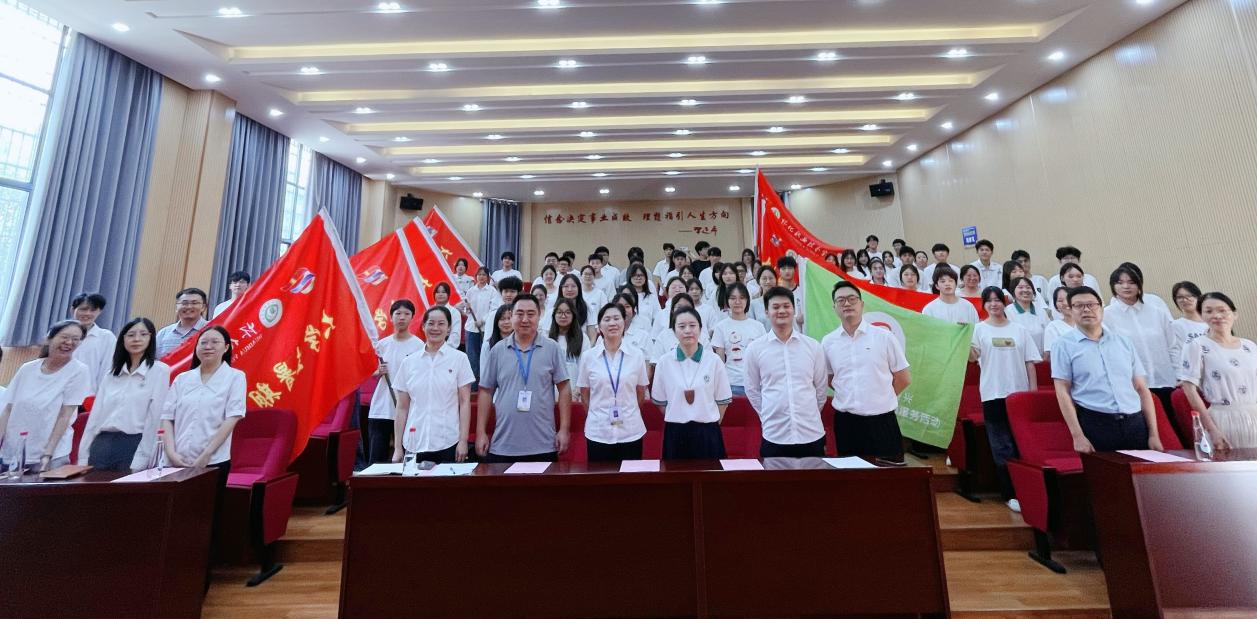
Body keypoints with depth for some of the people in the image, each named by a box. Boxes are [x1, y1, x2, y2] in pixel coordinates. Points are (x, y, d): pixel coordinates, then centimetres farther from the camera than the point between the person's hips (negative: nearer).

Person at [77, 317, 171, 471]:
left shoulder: (160, 370, -5)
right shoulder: (112, 372, 12)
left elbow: (154, 419, -9)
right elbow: (95, 414, 11)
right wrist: (83, 456, 6)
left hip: (134, 445, -5)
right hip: (102, 444, 5)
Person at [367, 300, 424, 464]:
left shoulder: (418, 345, -5)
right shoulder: (382, 344, 7)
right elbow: (376, 374, 20)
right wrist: (379, 372, -3)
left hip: (406, 410, -4)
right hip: (379, 409, 4)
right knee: (376, 458, 7)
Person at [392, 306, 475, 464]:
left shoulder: (459, 358, -1)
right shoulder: (408, 362, 6)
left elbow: (464, 402, -2)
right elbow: (402, 408, 8)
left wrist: (463, 440, -6)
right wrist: (397, 447, 7)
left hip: (448, 444, -2)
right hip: (414, 444, 2)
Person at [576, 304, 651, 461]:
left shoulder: (637, 354, -2)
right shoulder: (587, 356, -2)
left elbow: (641, 393, 8)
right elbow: (584, 395, 7)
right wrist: (599, 415, 8)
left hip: (631, 432, 0)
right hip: (598, 433, 0)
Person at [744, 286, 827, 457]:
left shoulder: (813, 346, 2)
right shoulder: (754, 348, -2)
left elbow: (821, 388, 11)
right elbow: (752, 390, 6)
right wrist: (769, 416, 7)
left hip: (811, 434, 2)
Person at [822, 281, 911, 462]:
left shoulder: (884, 336, -3)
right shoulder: (828, 342, 1)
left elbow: (903, 378, 5)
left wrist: (880, 398, 6)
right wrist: (849, 396, 5)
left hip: (881, 420, -1)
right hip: (845, 422, 2)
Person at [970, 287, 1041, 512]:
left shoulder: (1019, 329, 11)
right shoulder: (979, 328, 3)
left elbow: (1030, 362, 9)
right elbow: (972, 357, -11)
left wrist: (1034, 391, 2)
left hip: (1020, 393, 3)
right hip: (994, 393, -3)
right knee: (1002, 447, 1)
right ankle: (1009, 494, 9)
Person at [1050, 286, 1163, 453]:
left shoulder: (1123, 342, 12)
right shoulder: (1064, 345, -2)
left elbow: (1142, 389, 13)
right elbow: (1063, 392, -7)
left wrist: (1154, 434, 7)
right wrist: (1077, 436, -13)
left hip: (1135, 424, 4)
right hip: (1095, 425, -4)